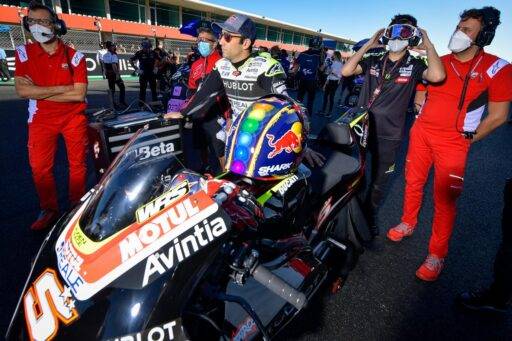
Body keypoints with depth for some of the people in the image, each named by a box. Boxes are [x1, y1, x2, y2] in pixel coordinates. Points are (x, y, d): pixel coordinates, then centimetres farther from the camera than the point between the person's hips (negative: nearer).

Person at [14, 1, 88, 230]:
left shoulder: (74, 56, -5)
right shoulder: (23, 52, 0)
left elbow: (79, 94, -14)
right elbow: (22, 91, -11)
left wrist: (38, 93, -12)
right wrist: (63, 88, -16)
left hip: (74, 117, -1)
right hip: (41, 119, 2)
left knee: (77, 164, 6)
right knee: (39, 167, 3)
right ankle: (49, 209, 20)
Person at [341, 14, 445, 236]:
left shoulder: (414, 66, -1)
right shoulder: (373, 61, 4)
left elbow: (437, 76, -23)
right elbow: (346, 71, -10)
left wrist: (428, 45, -11)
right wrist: (368, 45, -6)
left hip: (388, 136, -1)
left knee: (379, 182, 14)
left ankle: (369, 217, 36)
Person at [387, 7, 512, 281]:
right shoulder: (438, 62, 6)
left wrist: (468, 138, -1)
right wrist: (421, 121, 12)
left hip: (453, 142, -4)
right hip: (421, 133, 5)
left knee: (445, 199, -2)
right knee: (413, 182, 12)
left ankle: (437, 254, 11)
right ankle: (408, 223, 34)